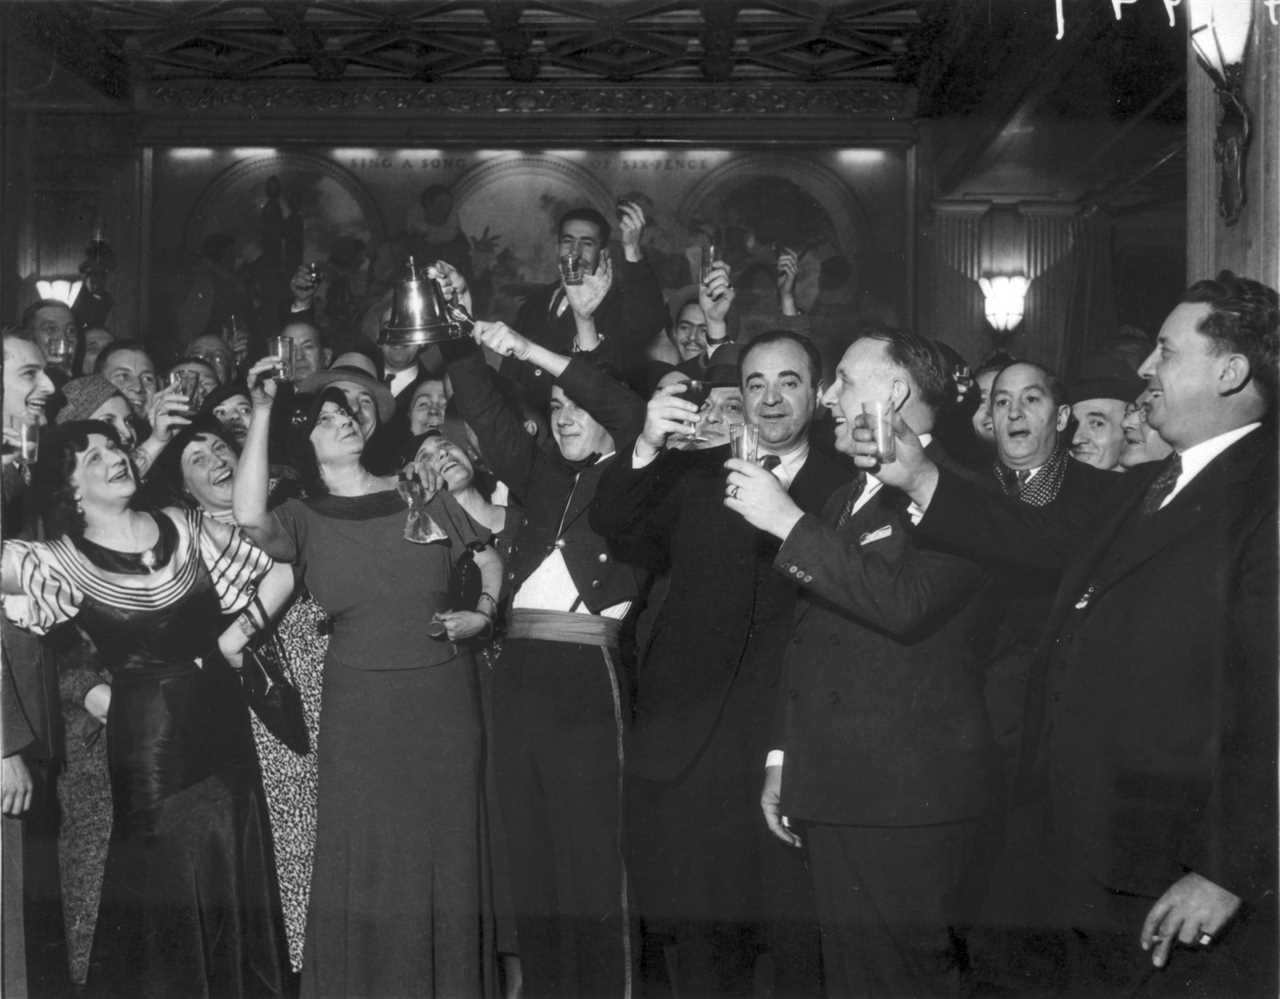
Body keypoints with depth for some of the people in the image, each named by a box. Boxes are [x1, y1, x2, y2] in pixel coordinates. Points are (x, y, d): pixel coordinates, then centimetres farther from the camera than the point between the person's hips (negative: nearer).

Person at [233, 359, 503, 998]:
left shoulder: (418, 491, 6)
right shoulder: (305, 519, 1)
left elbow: (488, 557, 15)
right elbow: (250, 518, -22)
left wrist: (483, 612, -4)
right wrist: (262, 414, -19)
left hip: (443, 694, 2)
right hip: (358, 703, -1)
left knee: (445, 847, 9)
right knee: (366, 857, 2)